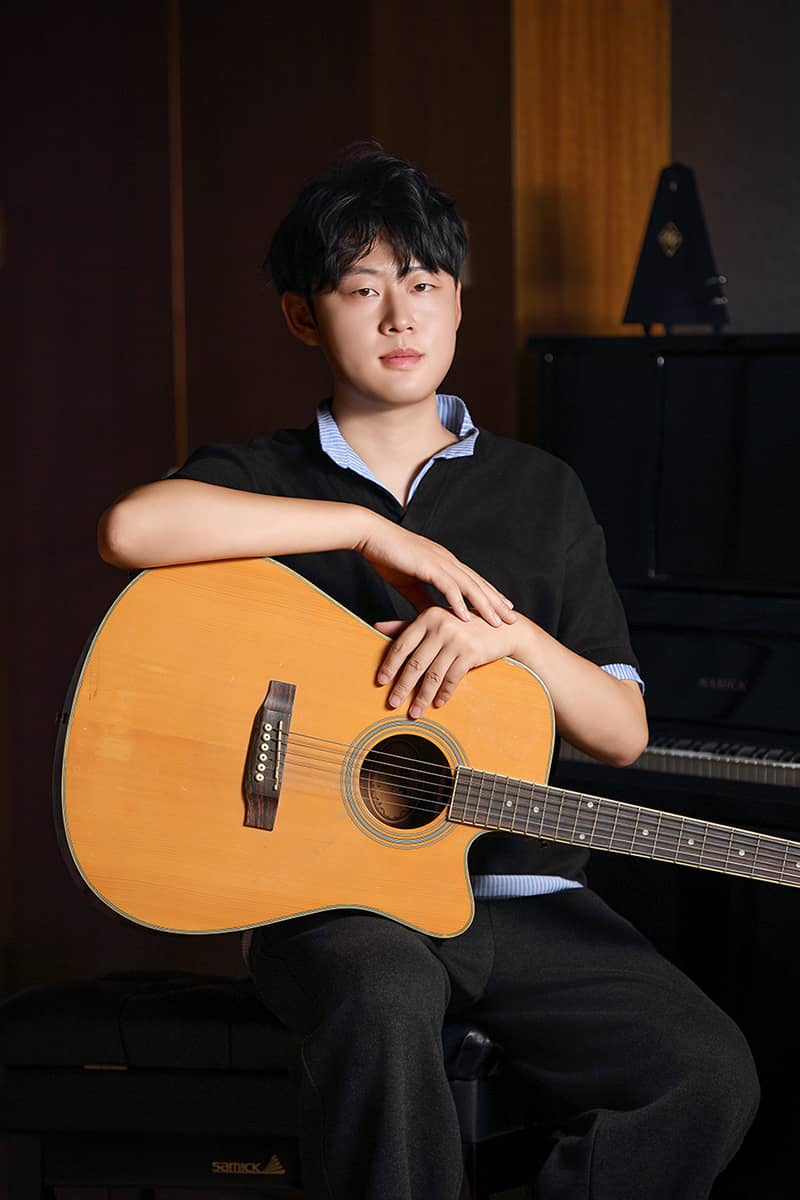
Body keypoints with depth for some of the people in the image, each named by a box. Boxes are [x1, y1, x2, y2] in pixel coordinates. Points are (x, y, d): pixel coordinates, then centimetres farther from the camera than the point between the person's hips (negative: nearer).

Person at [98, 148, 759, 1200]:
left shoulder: (540, 493, 14)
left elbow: (622, 732, 9)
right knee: (385, 1003, -37)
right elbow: (131, 529, -18)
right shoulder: (259, 480, 8)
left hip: (513, 886, 3)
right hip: (331, 893, -3)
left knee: (709, 1072, -20)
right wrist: (374, 532, -13)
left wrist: (509, 631, -11)